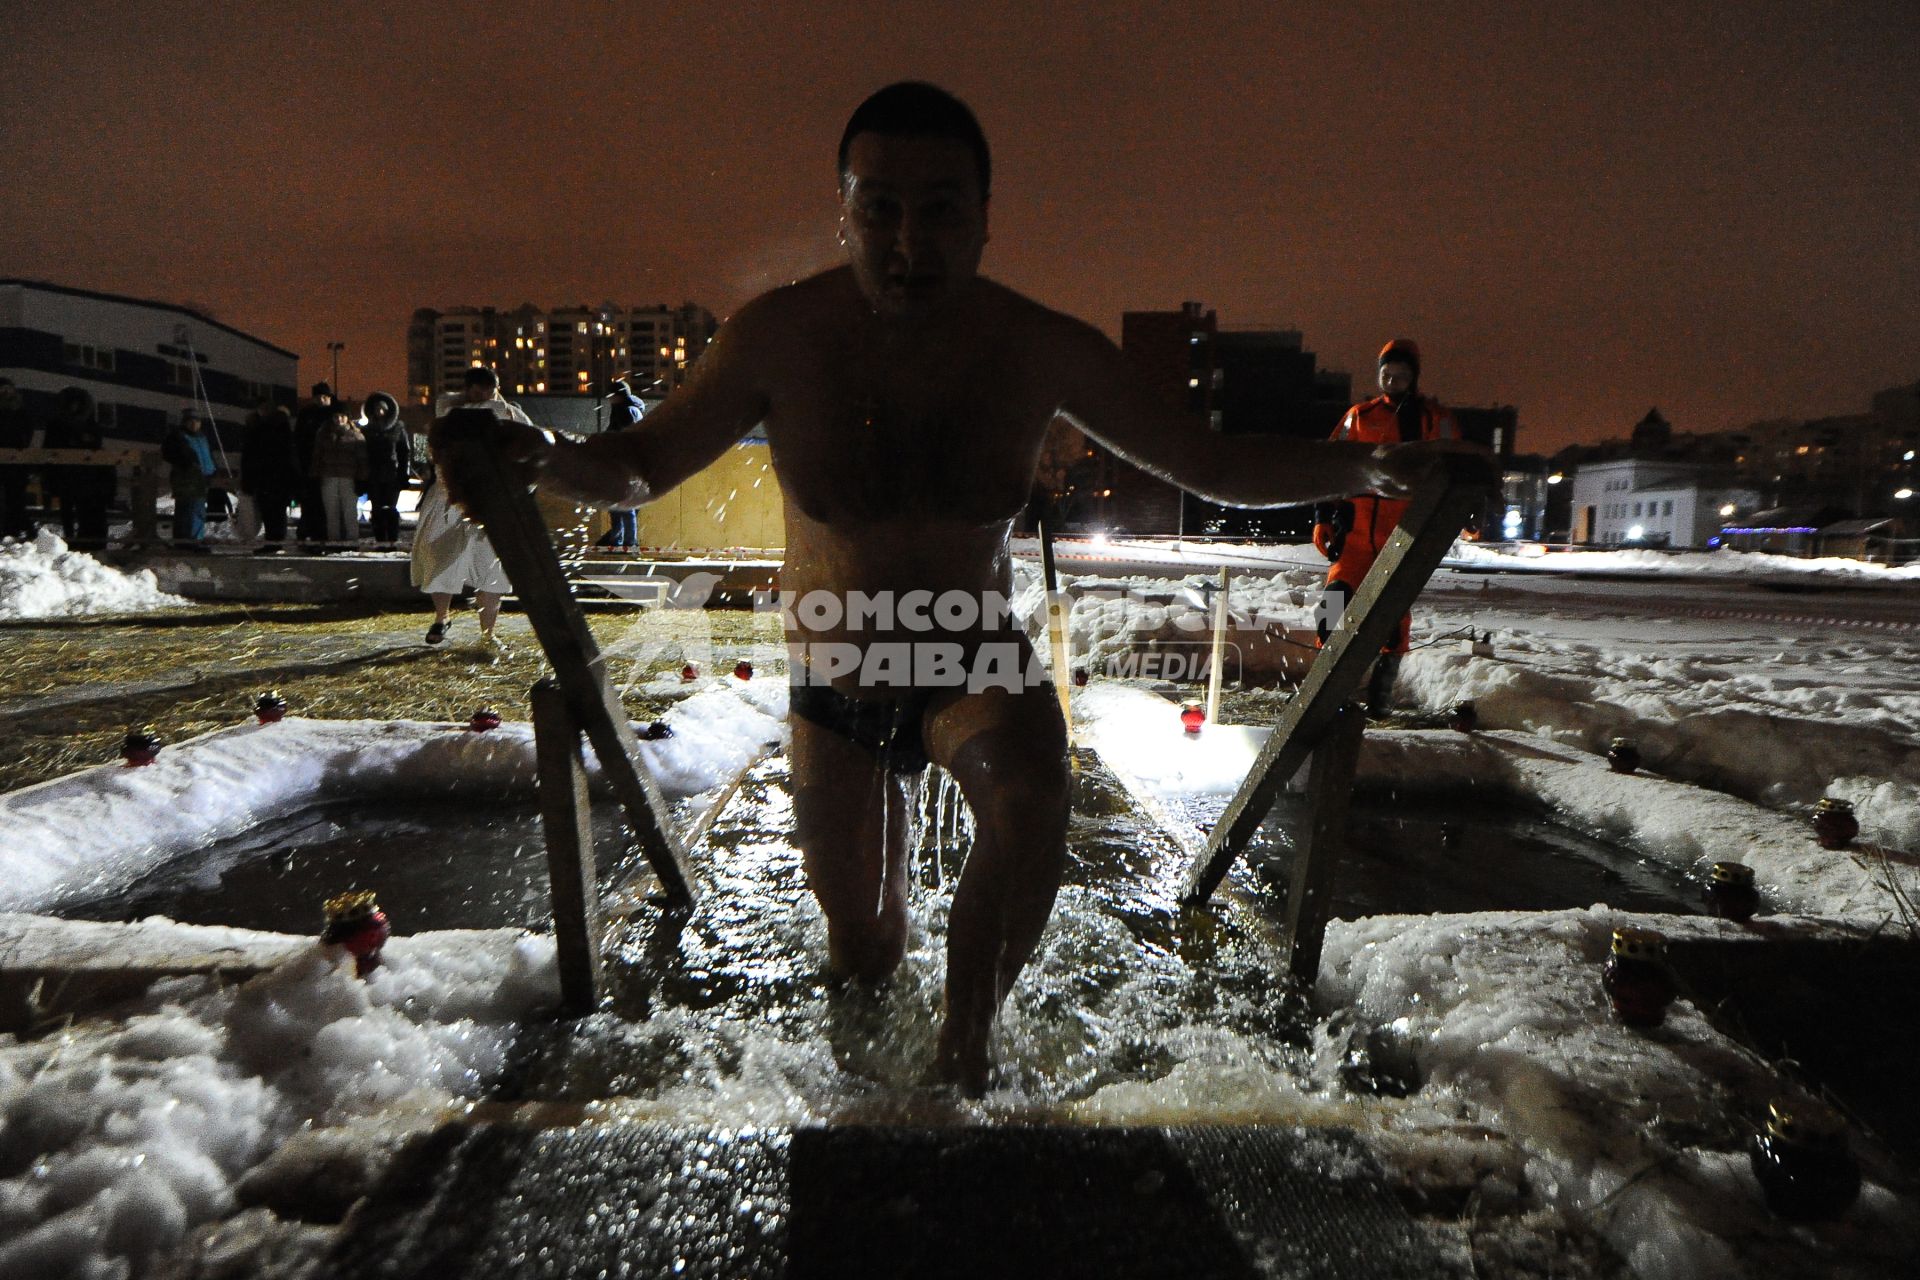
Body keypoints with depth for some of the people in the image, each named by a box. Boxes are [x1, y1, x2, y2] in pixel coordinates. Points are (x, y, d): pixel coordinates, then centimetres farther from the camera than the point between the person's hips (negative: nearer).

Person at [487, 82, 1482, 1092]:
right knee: (858, 959, 9)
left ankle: (962, 1054, -9)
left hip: (977, 660, 0)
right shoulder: (778, 337, -15)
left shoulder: (1044, 351, -13)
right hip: (835, 679, 1)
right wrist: (541, 459, -24)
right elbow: (635, 471, -5)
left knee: (1031, 797, -35)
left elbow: (1212, 466, -4)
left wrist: (1363, 468, -15)